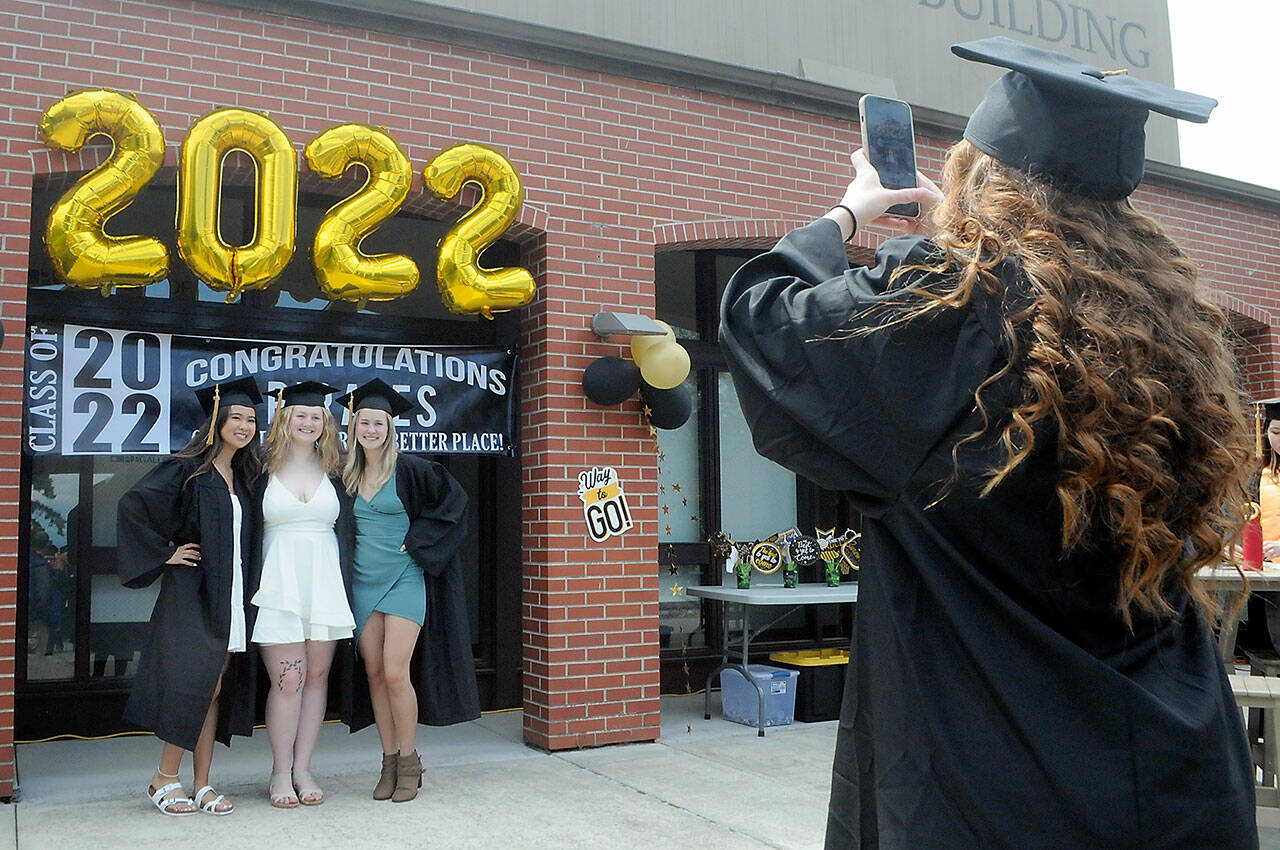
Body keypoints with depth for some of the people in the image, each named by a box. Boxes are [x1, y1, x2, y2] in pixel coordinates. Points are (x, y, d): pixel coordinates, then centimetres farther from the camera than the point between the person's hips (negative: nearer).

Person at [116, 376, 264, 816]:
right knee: (192, 686, -7)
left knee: (216, 690, 6)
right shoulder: (187, 469, -6)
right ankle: (164, 779, 10)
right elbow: (133, 506, -15)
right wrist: (165, 554, -13)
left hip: (231, 599, 6)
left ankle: (202, 785, 13)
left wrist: (247, 591, 13)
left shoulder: (244, 477, 14)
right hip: (192, 595, -6)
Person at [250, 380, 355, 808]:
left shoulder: (333, 470, 11)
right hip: (280, 582, -3)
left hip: (324, 581, 3)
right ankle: (281, 773, 9)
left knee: (316, 676, 5)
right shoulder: (265, 469, 3)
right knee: (287, 680, -5)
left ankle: (302, 770, 14)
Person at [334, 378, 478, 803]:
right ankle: (389, 761, 16)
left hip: (404, 581, -5)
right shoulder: (346, 476, 9)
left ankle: (409, 762, 6)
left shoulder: (409, 469, -7)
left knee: (395, 674, -10)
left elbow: (453, 500, -5)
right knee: (374, 673, 6)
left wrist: (417, 541, -9)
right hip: (362, 583, 5)